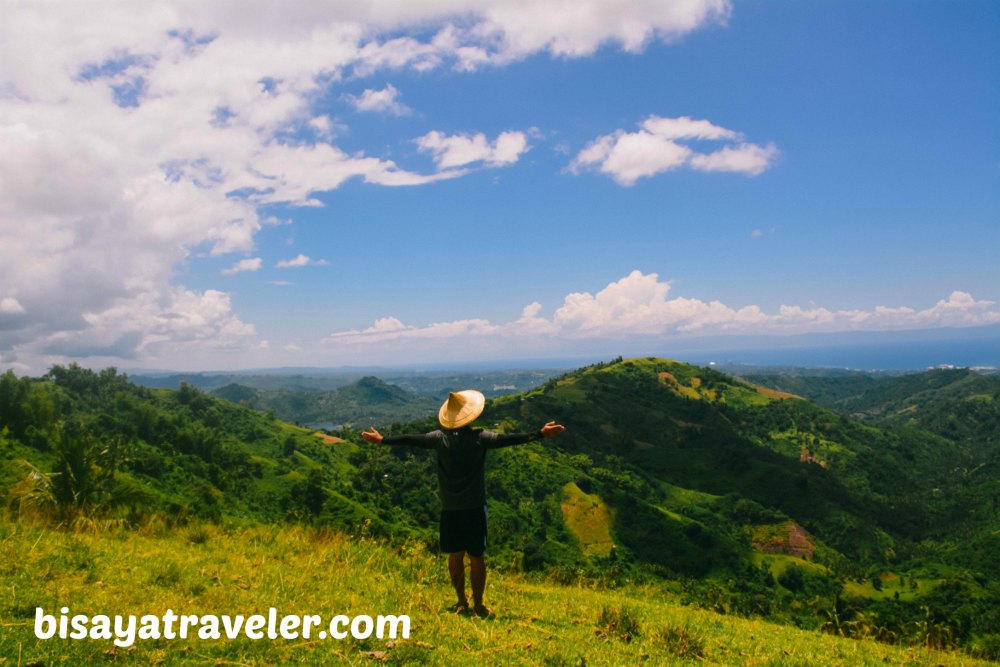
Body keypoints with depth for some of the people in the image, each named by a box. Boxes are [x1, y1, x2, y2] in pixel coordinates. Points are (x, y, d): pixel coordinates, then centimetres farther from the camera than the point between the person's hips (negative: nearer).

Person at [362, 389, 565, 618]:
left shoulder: (440, 438, -3)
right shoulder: (479, 438, -11)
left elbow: (411, 440, 4)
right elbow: (506, 439, -19)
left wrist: (382, 440, 16)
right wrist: (539, 434, -21)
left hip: (449, 509, 3)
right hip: (474, 507, -3)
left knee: (455, 555, 14)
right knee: (476, 557, 6)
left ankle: (461, 601, 25)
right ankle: (477, 605, 12)